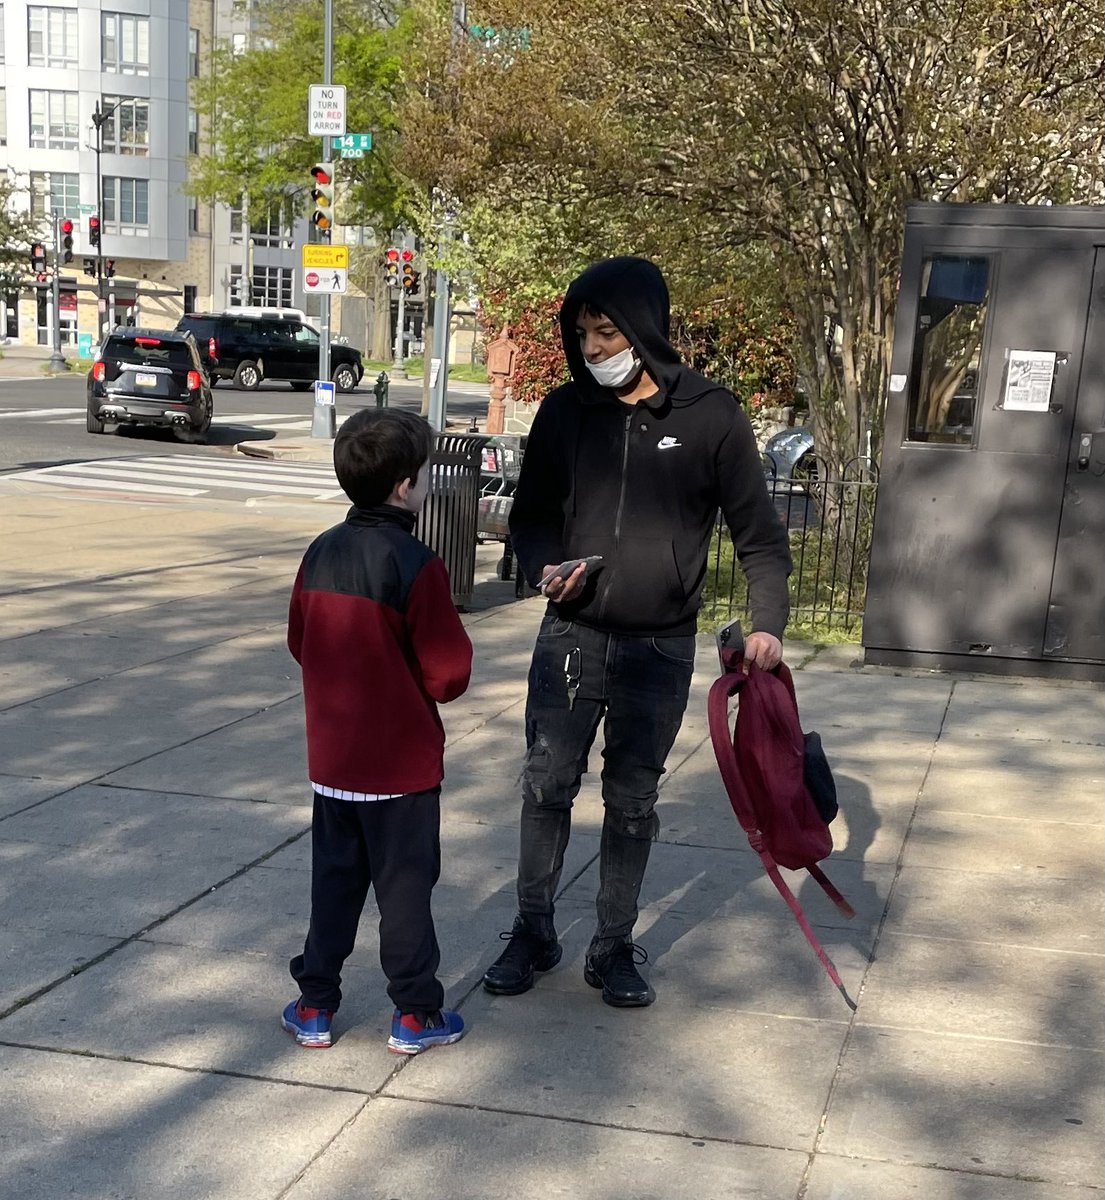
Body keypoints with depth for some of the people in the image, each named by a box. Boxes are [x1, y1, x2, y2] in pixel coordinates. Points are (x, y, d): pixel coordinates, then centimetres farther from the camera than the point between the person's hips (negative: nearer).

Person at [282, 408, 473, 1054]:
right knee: (405, 885, 7)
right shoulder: (417, 566, -19)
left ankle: (314, 1006, 24)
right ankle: (416, 1015, 18)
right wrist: (452, 649, 4)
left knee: (334, 880, 17)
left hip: (331, 759, 6)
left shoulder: (321, 553, 0)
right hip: (401, 763, -5)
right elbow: (449, 675, -16)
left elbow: (300, 644, 11)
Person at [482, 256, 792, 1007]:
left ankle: (614, 946, 23)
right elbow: (532, 513, 11)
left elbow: (758, 532, -1)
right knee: (546, 787, 4)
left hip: (660, 649, -2)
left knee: (633, 803, 8)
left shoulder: (711, 417, -6)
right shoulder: (565, 411, 1)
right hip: (570, 636, 2)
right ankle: (534, 931, 23)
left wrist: (768, 622, -13)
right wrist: (544, 566, -10)